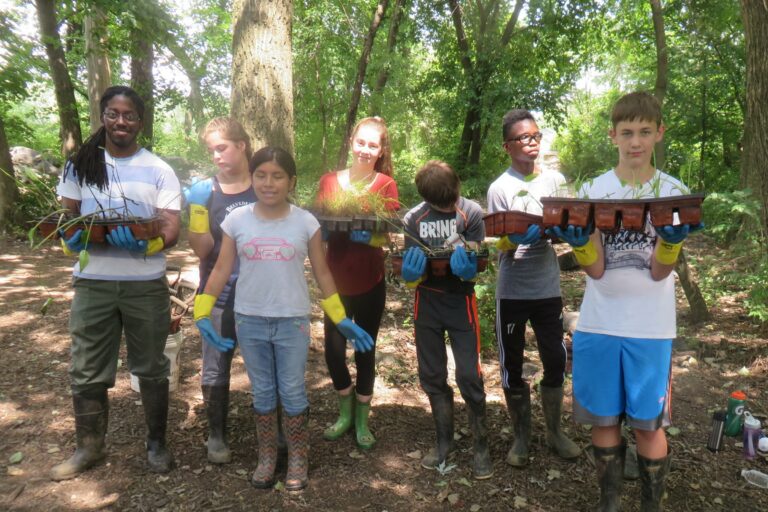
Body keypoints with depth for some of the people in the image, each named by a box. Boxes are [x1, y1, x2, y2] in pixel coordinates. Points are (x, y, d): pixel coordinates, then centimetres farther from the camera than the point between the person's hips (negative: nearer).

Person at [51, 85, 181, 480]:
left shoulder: (158, 170, 1)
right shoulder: (80, 165, 7)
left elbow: (171, 229, -7)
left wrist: (143, 241, -28)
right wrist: (73, 236, -17)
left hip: (146, 284, -1)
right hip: (92, 284, 2)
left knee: (151, 368, 10)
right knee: (85, 371, 8)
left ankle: (156, 442, 27)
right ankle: (89, 447, 27)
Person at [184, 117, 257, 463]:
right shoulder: (205, 191, -2)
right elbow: (202, 249, -9)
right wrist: (198, 209, -21)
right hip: (219, 295, 0)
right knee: (215, 369, 8)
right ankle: (216, 435, 26)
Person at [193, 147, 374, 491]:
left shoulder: (305, 222, -5)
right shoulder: (236, 220, -3)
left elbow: (322, 274, 2)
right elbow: (221, 271, 1)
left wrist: (341, 319, 1)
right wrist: (202, 312, -8)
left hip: (293, 321, -1)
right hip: (249, 321, 1)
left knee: (293, 393, 9)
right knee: (262, 393, 14)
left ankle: (297, 460, 27)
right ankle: (267, 458, 31)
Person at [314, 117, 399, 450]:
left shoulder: (386, 185, -4)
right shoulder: (329, 181, 1)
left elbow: (388, 235, -9)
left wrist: (366, 235, -29)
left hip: (370, 281, -1)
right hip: (337, 279, 2)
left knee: (365, 350, 11)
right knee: (333, 350, 4)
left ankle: (361, 420, 32)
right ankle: (345, 413, 33)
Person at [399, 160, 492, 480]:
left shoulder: (471, 213, -11)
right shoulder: (413, 219, -5)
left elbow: (473, 272, -10)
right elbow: (411, 278, -5)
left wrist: (467, 269, -34)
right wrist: (411, 272, -28)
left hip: (460, 303, -2)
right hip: (426, 304, 3)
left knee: (469, 376, -4)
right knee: (432, 377, 10)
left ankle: (481, 446, 14)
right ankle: (444, 441, 27)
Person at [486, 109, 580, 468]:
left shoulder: (556, 180, 5)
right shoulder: (500, 188, -5)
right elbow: (502, 245, -7)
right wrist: (519, 236, -30)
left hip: (548, 287, 3)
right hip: (512, 291, -2)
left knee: (556, 359, 8)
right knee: (512, 364, 7)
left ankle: (554, 431, 29)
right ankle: (521, 436, 25)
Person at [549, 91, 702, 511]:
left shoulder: (674, 192, 1)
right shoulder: (592, 190, 1)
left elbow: (659, 272, -7)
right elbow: (595, 270, -7)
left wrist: (673, 238, -26)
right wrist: (578, 240, -25)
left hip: (651, 328, 0)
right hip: (599, 324, 1)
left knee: (649, 424, 8)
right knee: (603, 419, 11)